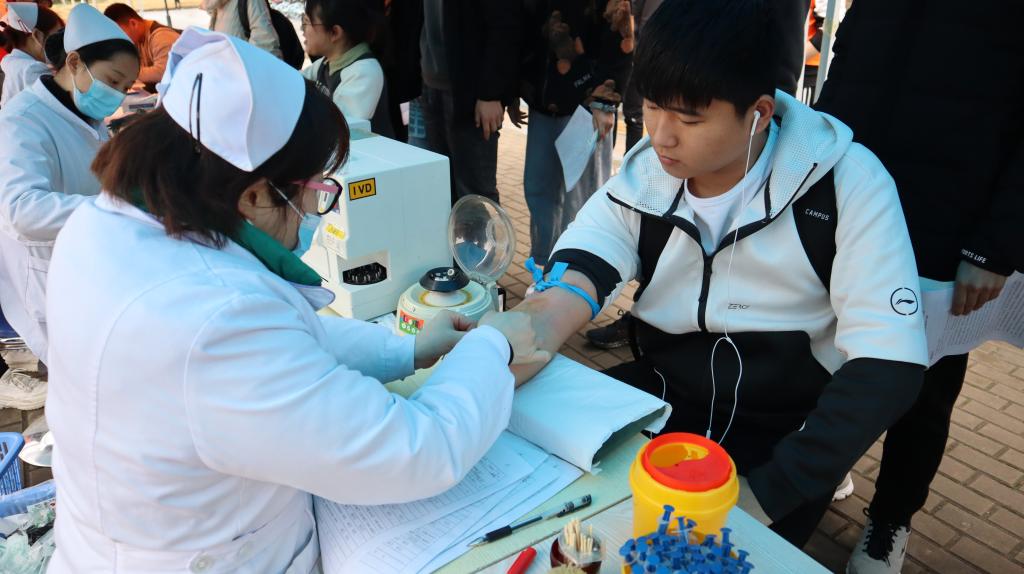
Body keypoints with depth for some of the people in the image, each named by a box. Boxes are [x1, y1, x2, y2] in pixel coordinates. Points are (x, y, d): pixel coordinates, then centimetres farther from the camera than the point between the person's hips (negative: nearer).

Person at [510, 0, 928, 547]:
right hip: (660, 397, 3)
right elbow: (563, 297, -19)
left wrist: (767, 493, -25)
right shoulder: (641, 176, -8)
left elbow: (888, 366, -18)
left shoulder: (846, 183, -17)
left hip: (785, 431, -3)